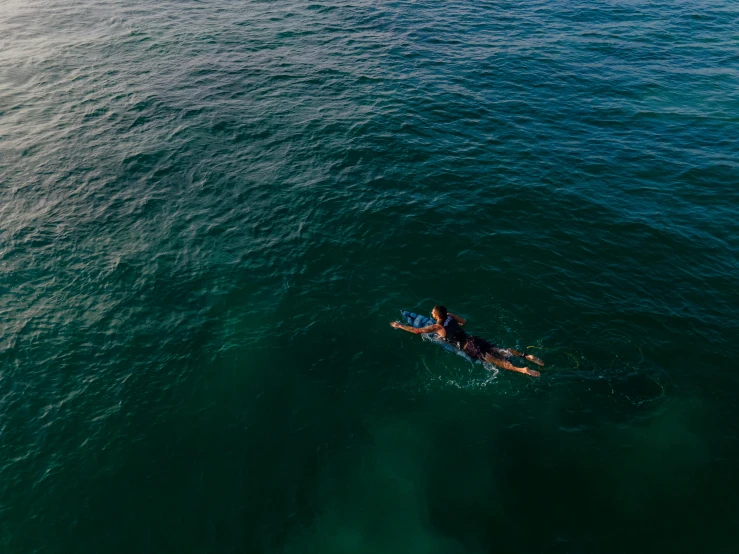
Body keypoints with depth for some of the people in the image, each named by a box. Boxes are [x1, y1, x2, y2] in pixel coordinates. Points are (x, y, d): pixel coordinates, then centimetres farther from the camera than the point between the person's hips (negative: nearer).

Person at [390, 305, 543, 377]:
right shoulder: (450, 316, 10)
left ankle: (523, 370, -26)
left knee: (496, 361, -14)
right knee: (502, 350, 6)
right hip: (474, 339, 7)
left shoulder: (436, 327, -9)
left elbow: (417, 331, -8)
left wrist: (399, 326, 2)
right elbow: (464, 321, 28)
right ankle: (527, 356, -5)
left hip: (469, 348, -7)